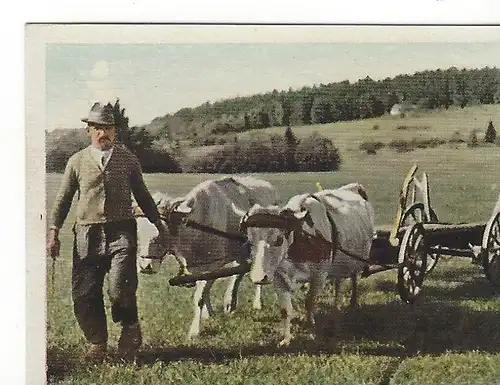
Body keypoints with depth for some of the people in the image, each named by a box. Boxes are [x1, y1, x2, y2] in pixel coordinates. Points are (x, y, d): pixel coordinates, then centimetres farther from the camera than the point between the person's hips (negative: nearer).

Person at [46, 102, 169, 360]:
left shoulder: (128, 160, 10)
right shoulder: (77, 162, 9)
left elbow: (142, 195, 21)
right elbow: (63, 200, 12)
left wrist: (157, 223, 22)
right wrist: (53, 232, 5)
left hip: (121, 232, -1)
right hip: (87, 234, 1)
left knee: (120, 288, -16)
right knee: (84, 293, -1)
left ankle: (130, 327, 13)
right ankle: (97, 343, 17)